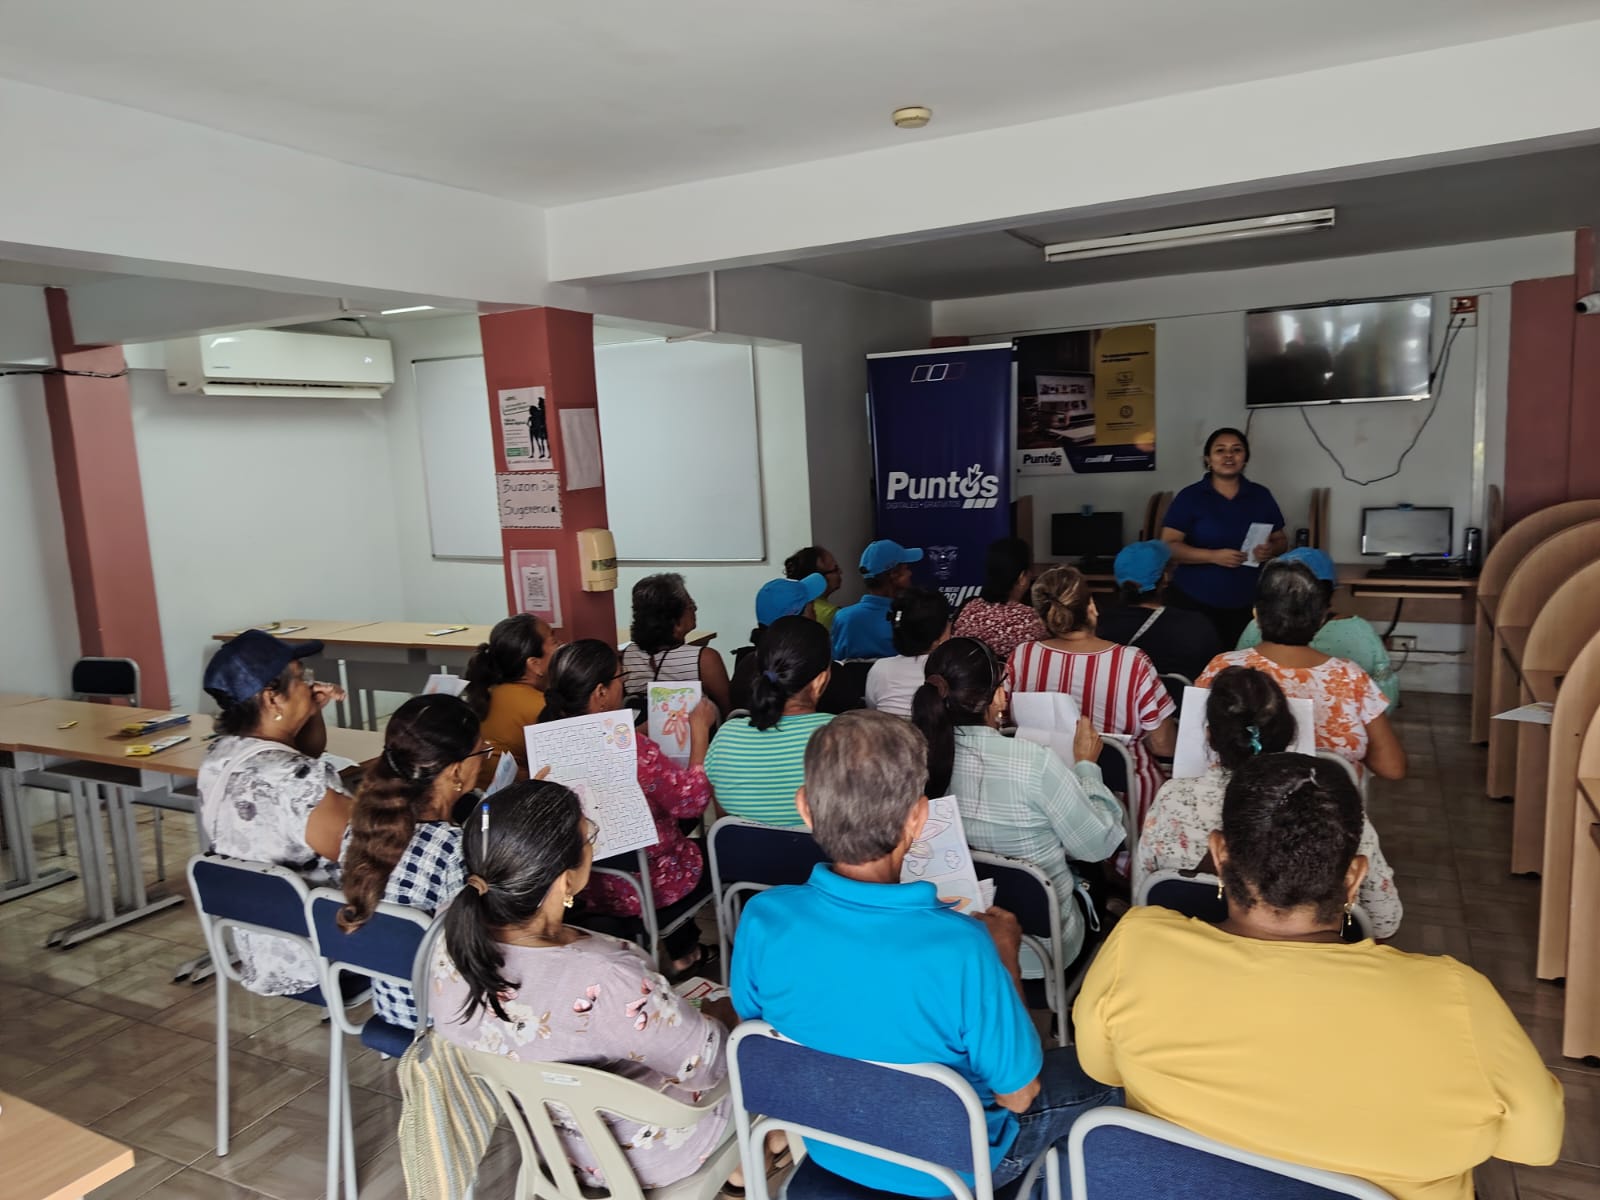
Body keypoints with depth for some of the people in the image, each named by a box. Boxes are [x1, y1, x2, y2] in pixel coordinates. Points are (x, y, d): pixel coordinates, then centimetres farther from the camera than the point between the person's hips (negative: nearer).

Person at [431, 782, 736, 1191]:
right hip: (642, 1156, -6)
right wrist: (721, 1013, -5)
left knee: (691, 995, 25)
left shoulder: (454, 948, -23)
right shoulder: (606, 983, -42)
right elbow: (709, 1064, -24)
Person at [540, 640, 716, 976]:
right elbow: (693, 800, -19)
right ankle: (684, 950, 45)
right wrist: (700, 731, -11)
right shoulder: (632, 750, -32)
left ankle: (683, 950, 46)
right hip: (645, 887, -6)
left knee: (680, 838, 32)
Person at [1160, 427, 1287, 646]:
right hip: (1196, 602, -3)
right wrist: (1213, 556, -20)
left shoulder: (1261, 495, 9)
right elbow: (1168, 546, -8)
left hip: (1249, 604, 3)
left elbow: (1281, 541, 15)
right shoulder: (1190, 497, -2)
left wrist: (1271, 550, -9)